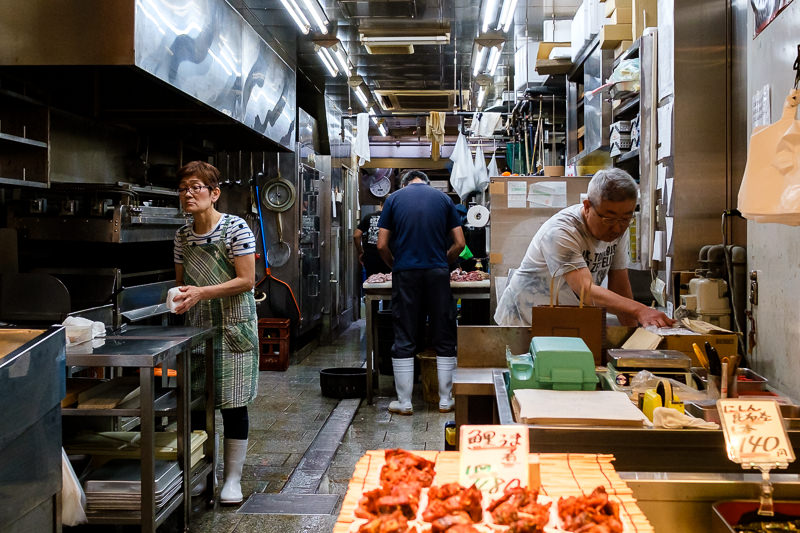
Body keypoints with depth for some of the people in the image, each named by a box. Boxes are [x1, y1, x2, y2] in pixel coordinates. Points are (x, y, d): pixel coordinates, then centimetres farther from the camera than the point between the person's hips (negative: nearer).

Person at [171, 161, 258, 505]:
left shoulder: (236, 228, -11)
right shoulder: (183, 235, 7)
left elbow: (246, 281, -14)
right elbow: (181, 280, 16)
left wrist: (202, 292, -21)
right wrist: (180, 297, -7)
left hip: (233, 326, -5)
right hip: (197, 327, 5)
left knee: (232, 404, 0)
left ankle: (233, 477, 13)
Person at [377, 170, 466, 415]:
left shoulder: (394, 198, 8)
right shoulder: (443, 198, 11)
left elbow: (382, 245, 3)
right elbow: (459, 243, 6)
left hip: (405, 274, -1)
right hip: (438, 272, 1)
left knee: (404, 339, 5)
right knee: (444, 337, 9)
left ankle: (404, 402, 9)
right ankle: (445, 400, 14)